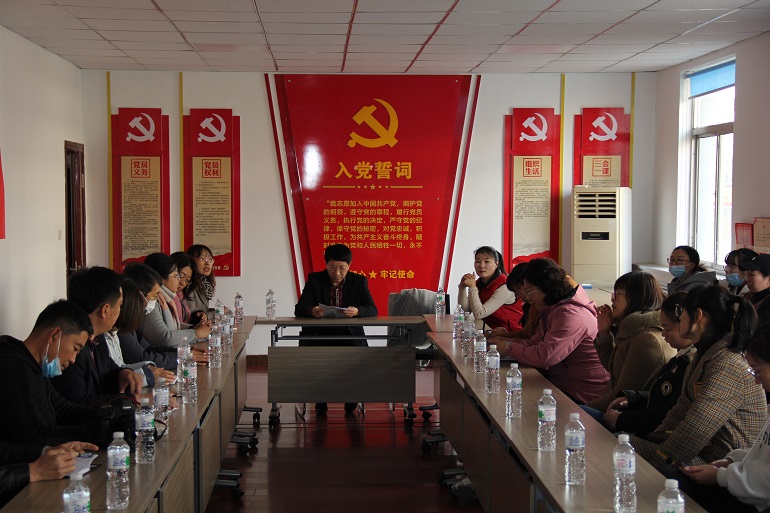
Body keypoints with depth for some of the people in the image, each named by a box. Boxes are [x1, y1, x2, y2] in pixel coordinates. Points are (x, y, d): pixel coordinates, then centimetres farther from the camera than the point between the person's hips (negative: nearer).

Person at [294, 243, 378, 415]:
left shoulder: (359, 281, 4)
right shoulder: (314, 280, 1)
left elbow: (372, 310, -5)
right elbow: (299, 310, -7)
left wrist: (357, 311, -28)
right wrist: (311, 311, -31)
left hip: (349, 333, 0)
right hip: (319, 333, 0)